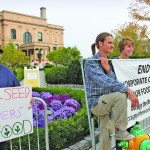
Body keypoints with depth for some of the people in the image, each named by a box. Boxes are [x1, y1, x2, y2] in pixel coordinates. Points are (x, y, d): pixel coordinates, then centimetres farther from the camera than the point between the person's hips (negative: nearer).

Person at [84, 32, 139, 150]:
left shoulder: (108, 63, 10)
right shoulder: (91, 63, -13)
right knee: (120, 95, -32)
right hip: (96, 103, -7)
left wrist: (107, 69, -18)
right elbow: (105, 82, -27)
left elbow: (113, 82, -1)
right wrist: (128, 91, -33)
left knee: (106, 140, 10)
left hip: (107, 102, 7)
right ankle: (120, 131, -15)